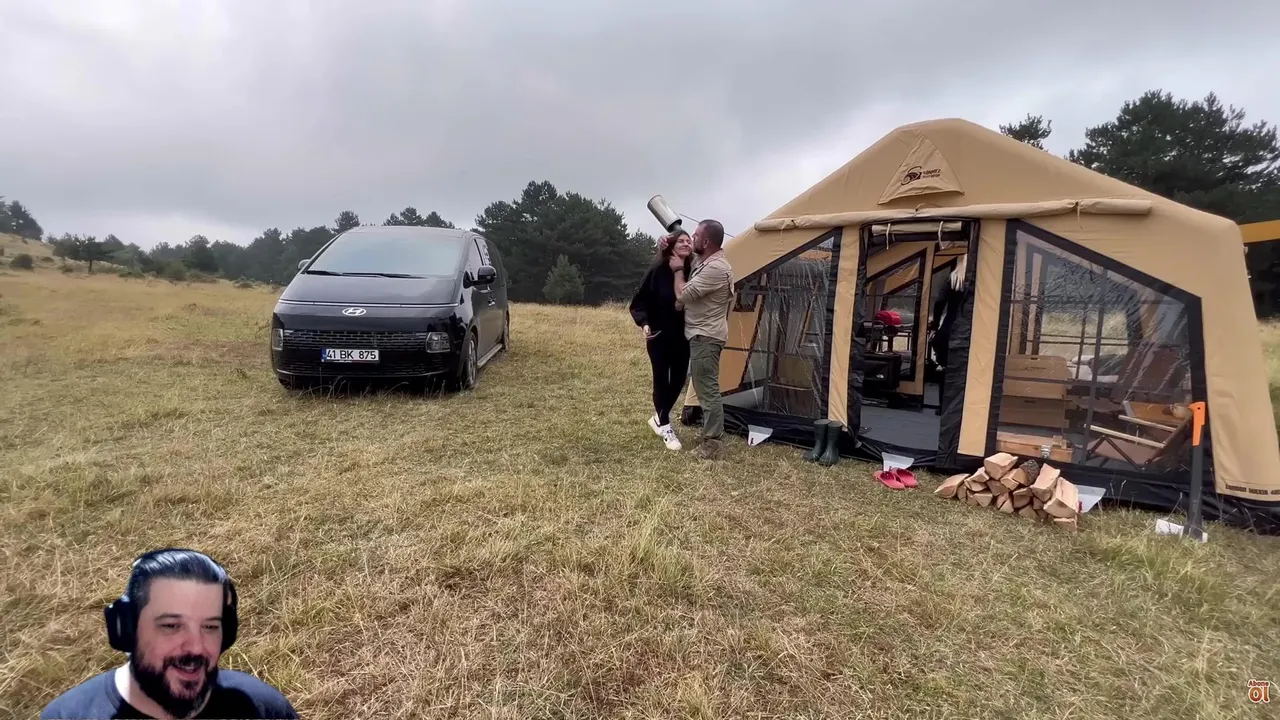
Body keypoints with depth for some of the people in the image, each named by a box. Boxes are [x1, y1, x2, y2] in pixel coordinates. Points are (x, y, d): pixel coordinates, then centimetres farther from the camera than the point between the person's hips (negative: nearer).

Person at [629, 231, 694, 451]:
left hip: (682, 336, 5)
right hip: (659, 336, -4)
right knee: (662, 379, 1)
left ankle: (659, 418, 32)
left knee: (679, 379, 10)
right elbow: (639, 301, -10)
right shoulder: (658, 271, -12)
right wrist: (644, 323, -22)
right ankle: (665, 427, 15)